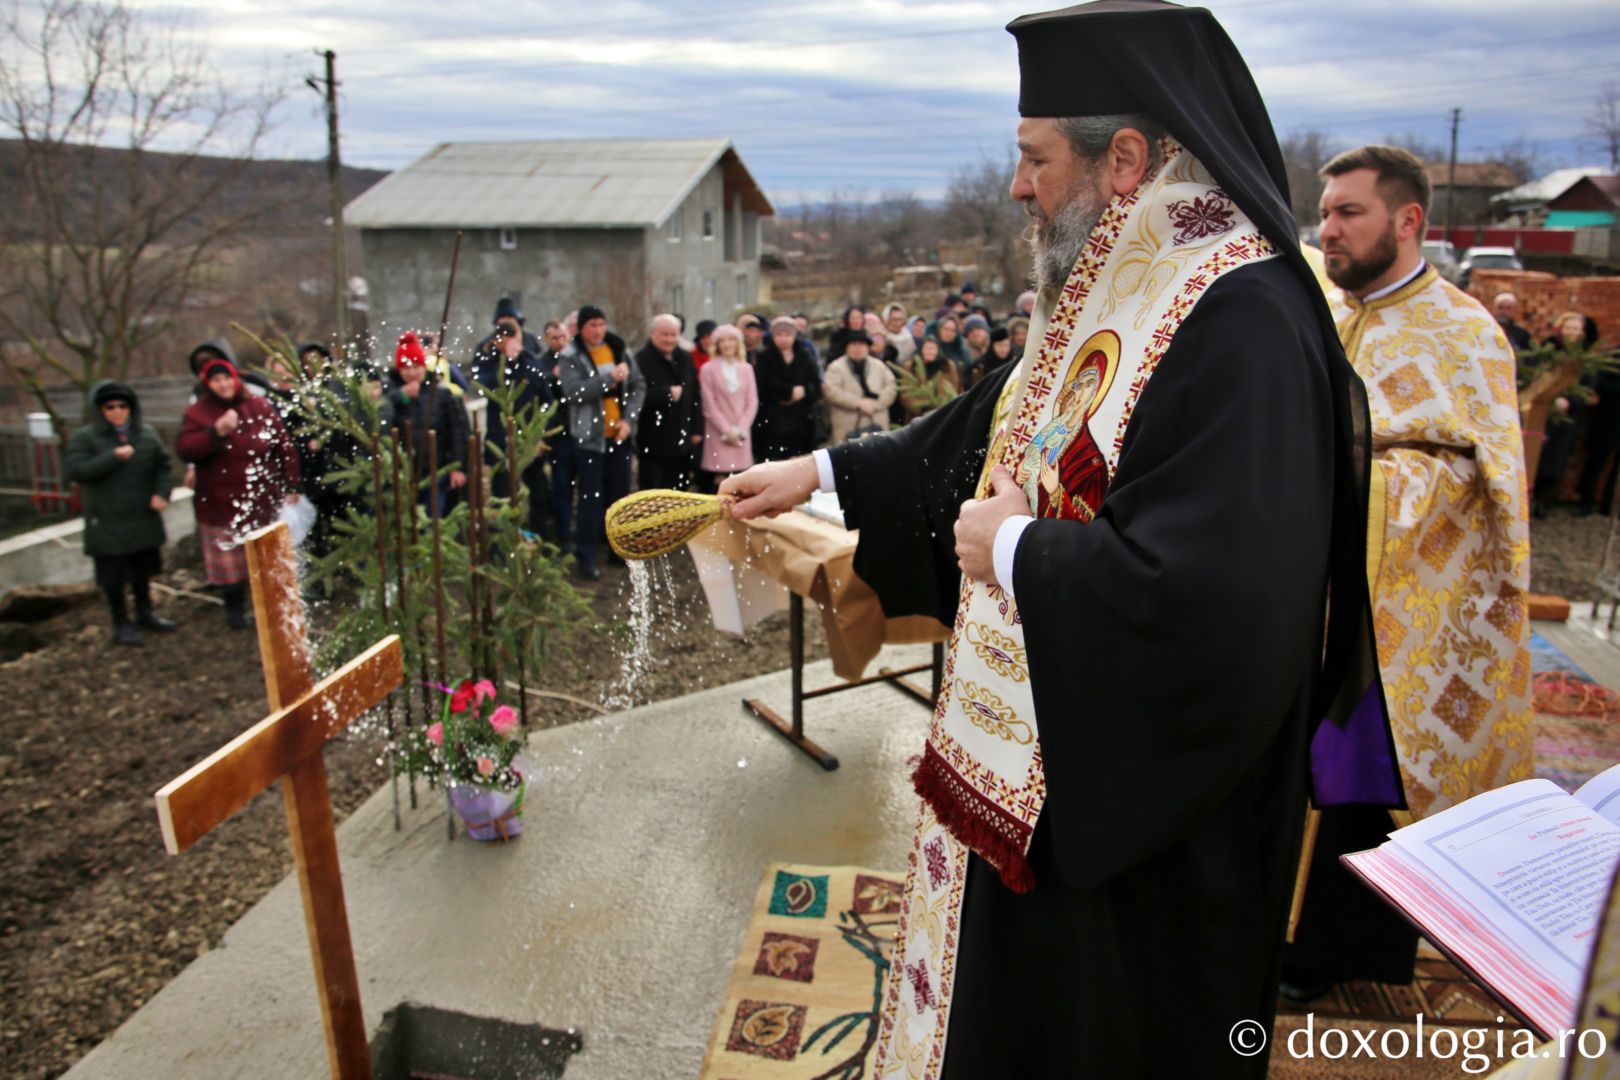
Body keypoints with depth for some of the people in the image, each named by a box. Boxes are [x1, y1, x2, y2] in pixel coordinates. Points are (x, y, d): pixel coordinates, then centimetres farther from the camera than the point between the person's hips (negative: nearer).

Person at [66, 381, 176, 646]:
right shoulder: (85, 437, -6)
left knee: (144, 570, 17)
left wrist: (162, 493, -6)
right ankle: (121, 623, 17)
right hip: (107, 524, -4)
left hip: (144, 520, 4)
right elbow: (76, 471, -16)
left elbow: (162, 465, 10)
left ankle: (145, 612, 34)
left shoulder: (147, 435, 4)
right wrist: (114, 457, -23)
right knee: (114, 576, 3)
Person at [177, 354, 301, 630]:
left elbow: (284, 447, 2)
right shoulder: (197, 413, -1)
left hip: (263, 500, 1)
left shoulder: (260, 406, 1)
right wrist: (216, 431, -26)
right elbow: (184, 450, -14)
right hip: (222, 504, -1)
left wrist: (291, 487, 0)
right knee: (230, 561, 4)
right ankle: (235, 611, 19)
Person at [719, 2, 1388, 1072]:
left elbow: (1204, 591, -35)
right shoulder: (1111, 295, 5)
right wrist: (821, 473, 14)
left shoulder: (1245, 324, -26)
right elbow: (985, 430, 16)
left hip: (1142, 800, -8)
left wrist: (1016, 549, -20)